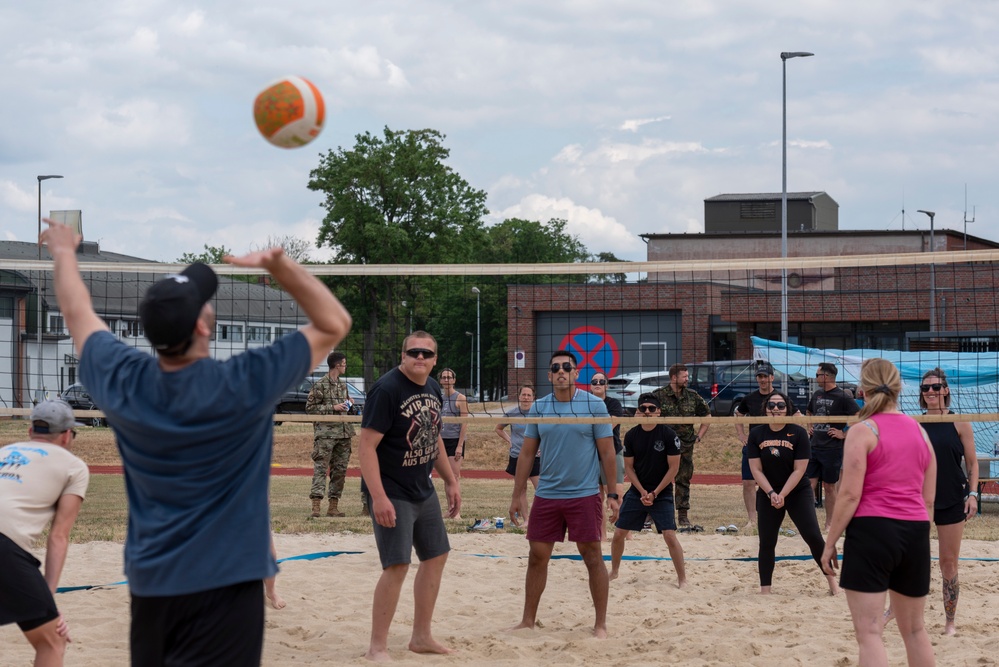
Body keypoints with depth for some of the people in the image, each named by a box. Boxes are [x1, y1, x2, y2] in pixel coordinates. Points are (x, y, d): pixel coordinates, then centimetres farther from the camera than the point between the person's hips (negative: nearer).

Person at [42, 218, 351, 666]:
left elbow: (77, 311, 16)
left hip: (148, 583, 5)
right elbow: (334, 324, -6)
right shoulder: (243, 386, -17)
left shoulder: (123, 382, -5)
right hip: (223, 584, -5)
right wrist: (279, 264, -12)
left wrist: (63, 251, 33)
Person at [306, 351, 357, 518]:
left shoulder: (343, 385, 17)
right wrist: (333, 407, -13)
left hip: (343, 432, 7)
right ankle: (316, 505, -16)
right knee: (321, 468, -11)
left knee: (340, 470, 7)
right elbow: (310, 408, -8)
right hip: (325, 433, -7)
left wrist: (348, 405, 6)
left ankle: (333, 506, 12)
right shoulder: (320, 385, -5)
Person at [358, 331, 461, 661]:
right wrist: (378, 497, -28)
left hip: (423, 491, 9)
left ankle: (421, 636, 28)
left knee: (436, 556, 14)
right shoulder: (386, 389, -19)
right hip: (391, 494, -9)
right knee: (397, 565, -12)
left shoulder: (433, 389, 6)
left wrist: (450, 480, 18)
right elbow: (367, 445, -22)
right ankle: (377, 646, 0)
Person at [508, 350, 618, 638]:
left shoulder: (594, 404, -4)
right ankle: (528, 619, 18)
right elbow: (527, 453, 11)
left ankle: (600, 623, 9)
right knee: (537, 556, 6)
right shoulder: (539, 407, 6)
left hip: (584, 495, -3)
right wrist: (517, 495, 8)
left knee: (592, 557, 0)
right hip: (546, 495, 3)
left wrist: (612, 494, -6)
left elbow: (607, 452, -2)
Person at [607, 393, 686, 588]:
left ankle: (682, 578, -2)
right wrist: (642, 492, -8)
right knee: (619, 533, 2)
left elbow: (673, 468, -9)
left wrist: (654, 493, -12)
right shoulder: (631, 436, -1)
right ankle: (614, 571, 23)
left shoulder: (668, 435, -10)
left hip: (661, 493, -3)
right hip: (637, 491, 3)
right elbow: (629, 467, 4)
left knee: (670, 536, -14)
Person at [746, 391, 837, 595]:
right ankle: (765, 590, 10)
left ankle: (832, 581, 5)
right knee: (766, 542, 3)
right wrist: (771, 493, -17)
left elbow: (799, 469, -12)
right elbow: (756, 469, -5)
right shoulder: (756, 434, -3)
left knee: (814, 537, -8)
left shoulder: (798, 433, -10)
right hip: (768, 495, 2)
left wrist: (782, 495, -19)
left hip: (798, 492, -2)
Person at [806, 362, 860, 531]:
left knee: (829, 487, 3)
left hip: (832, 449, -6)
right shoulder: (817, 395, 12)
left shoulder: (842, 397, -9)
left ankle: (829, 524, 12)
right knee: (809, 484, 0)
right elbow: (809, 413, 32)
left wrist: (844, 434, -14)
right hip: (814, 446, 6)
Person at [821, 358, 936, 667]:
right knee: (915, 629, 18)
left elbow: (850, 495, -11)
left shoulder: (863, 431, -6)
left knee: (869, 632, -6)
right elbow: (928, 498, 14)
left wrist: (830, 543, -5)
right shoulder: (919, 430, 11)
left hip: (872, 529, -6)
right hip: (916, 531, 6)